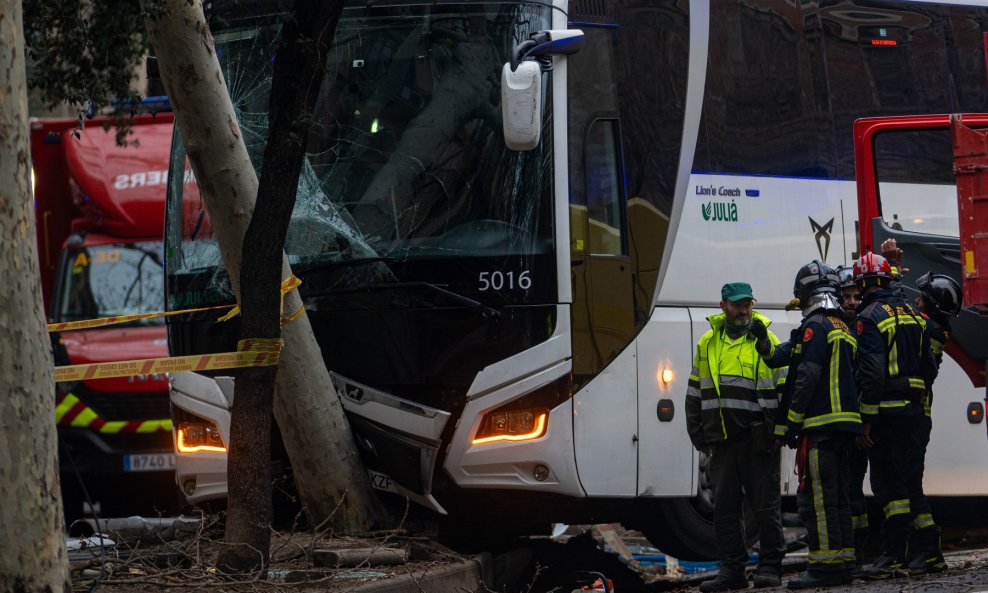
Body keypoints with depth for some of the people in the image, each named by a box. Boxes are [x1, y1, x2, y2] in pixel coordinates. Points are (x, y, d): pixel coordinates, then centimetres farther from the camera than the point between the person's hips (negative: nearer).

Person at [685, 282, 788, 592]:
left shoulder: (766, 341, 0)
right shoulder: (708, 344, 13)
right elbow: (695, 393, 19)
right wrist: (698, 435, 13)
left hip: (758, 440, -4)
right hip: (722, 440, 4)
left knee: (766, 506, -1)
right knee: (724, 508, 6)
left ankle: (770, 567, 7)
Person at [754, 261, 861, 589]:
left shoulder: (815, 327, -9)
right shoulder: (842, 328, 19)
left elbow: (807, 378, -16)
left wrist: (791, 424, -13)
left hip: (820, 425, -9)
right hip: (845, 425, 9)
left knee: (815, 496, -9)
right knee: (838, 495, 12)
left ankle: (824, 566, -12)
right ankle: (843, 563, 14)